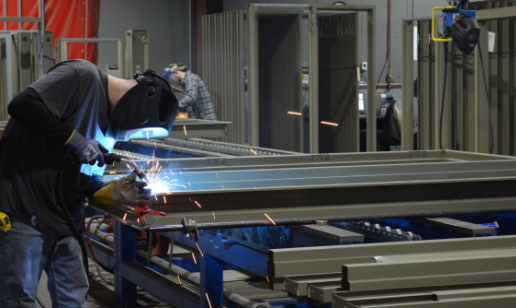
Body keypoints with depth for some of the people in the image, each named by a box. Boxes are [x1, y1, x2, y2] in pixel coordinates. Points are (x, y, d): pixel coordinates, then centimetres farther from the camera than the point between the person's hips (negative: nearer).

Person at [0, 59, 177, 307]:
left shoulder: (108, 119, 13)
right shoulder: (82, 76, -12)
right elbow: (22, 105, -24)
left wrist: (113, 193, -1)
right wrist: (74, 139, -20)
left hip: (63, 219, 9)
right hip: (24, 210, -9)